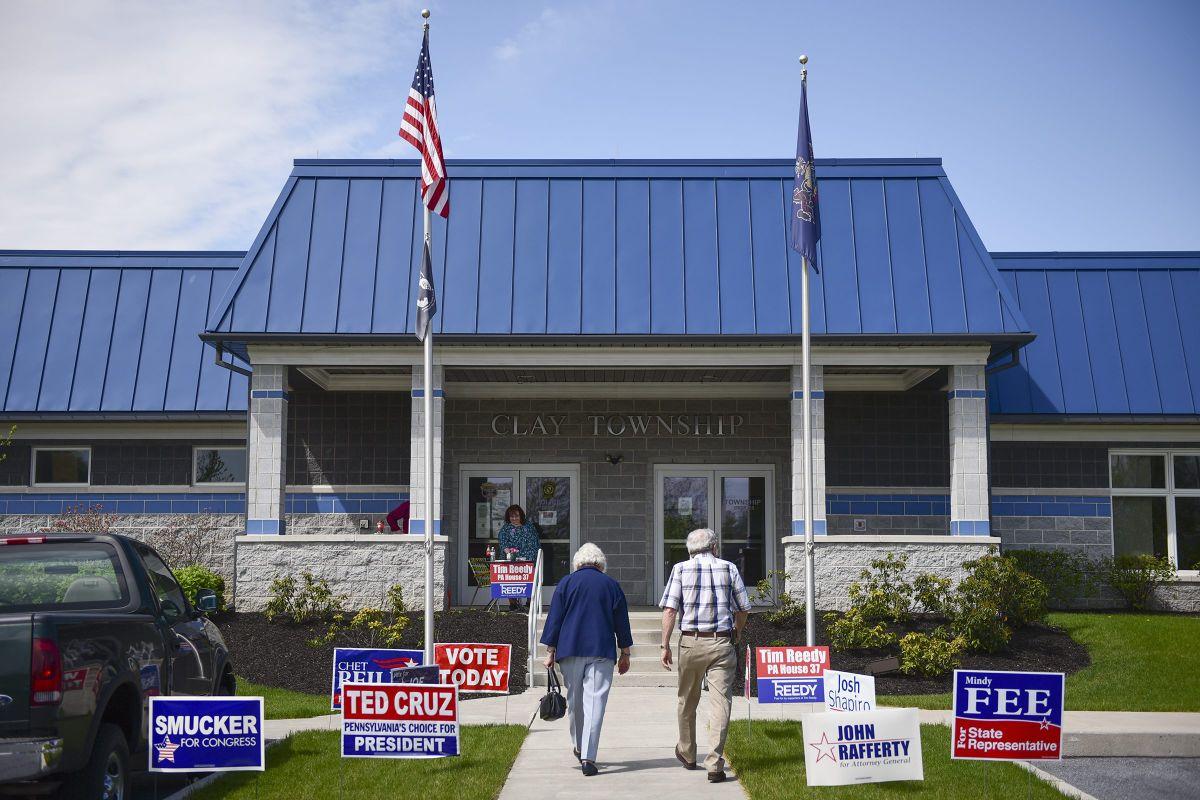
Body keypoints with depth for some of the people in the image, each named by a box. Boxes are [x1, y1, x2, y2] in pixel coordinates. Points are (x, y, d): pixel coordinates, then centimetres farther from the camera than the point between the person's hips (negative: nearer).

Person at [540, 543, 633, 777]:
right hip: (602, 652, -1)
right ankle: (588, 756, -14)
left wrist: (550, 651, 7)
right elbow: (622, 622, 10)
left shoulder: (566, 583, 5)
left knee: (575, 700, 16)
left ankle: (579, 747, 29)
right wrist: (625, 654, 17)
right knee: (595, 701, -5)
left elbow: (554, 619, 3)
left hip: (570, 652, 1)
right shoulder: (612, 585, 7)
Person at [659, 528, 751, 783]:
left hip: (691, 642, 1)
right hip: (722, 643, 0)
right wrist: (736, 633, 27)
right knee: (720, 701, -1)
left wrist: (665, 645, -2)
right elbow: (743, 610, 9)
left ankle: (687, 753, 34)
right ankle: (715, 764, -8)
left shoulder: (681, 569, 3)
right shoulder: (729, 568, 6)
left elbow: (670, 610, -5)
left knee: (687, 701, 17)